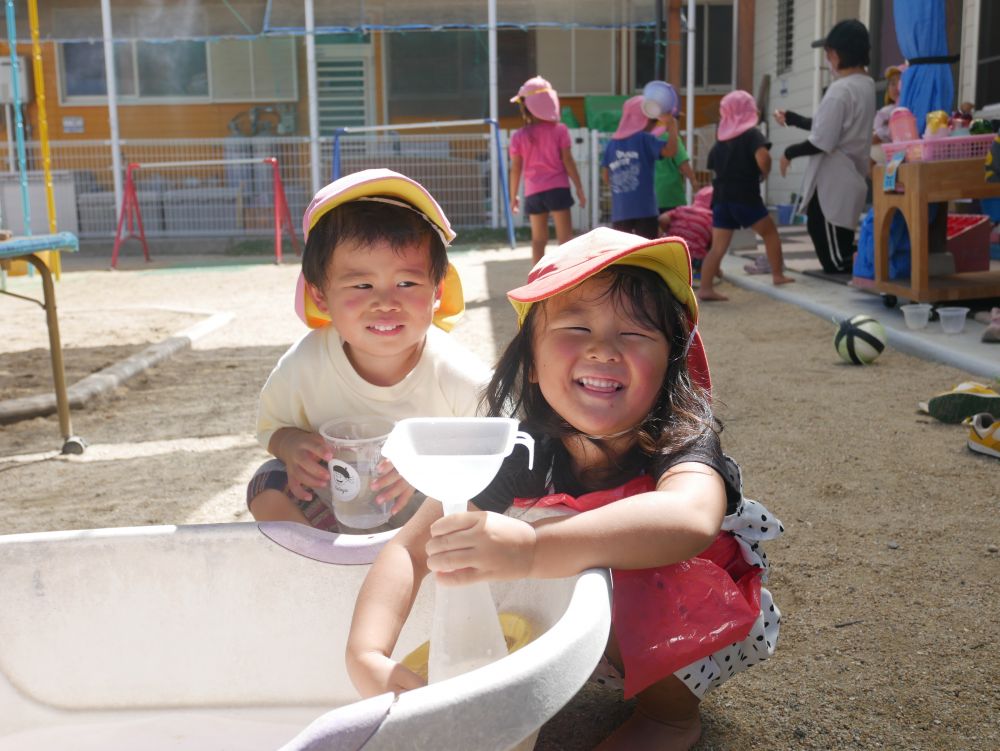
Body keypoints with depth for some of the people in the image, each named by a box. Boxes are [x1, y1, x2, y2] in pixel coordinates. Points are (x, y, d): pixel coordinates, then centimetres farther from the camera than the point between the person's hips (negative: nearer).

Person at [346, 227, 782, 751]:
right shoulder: (519, 454, -18)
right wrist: (366, 655, -39)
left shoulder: (682, 441, -27)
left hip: (685, 634, -4)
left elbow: (690, 521, -52)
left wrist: (533, 548, -66)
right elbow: (410, 548, -21)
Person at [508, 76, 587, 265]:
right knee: (565, 237, 0)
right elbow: (568, 161, -4)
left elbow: (515, 169, 2)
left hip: (533, 192, 2)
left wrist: (513, 196, 11)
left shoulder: (519, 136, 1)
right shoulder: (559, 130, -2)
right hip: (557, 188, -2)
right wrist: (579, 188, 2)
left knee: (538, 239, 11)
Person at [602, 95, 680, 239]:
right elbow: (670, 150, -17)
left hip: (619, 211, 4)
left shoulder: (612, 143, 10)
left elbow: (606, 176, 11)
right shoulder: (644, 138, -5)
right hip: (644, 209, -4)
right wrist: (672, 127, -3)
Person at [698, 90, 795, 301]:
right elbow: (763, 157, -20)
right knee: (770, 232, 15)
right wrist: (765, 173, -3)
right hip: (745, 196, -5)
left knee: (718, 246, 0)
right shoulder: (751, 133, -3)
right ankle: (778, 275, 19)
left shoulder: (720, 138, 15)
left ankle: (705, 288, -10)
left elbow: (713, 166, 21)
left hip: (721, 196, 5)